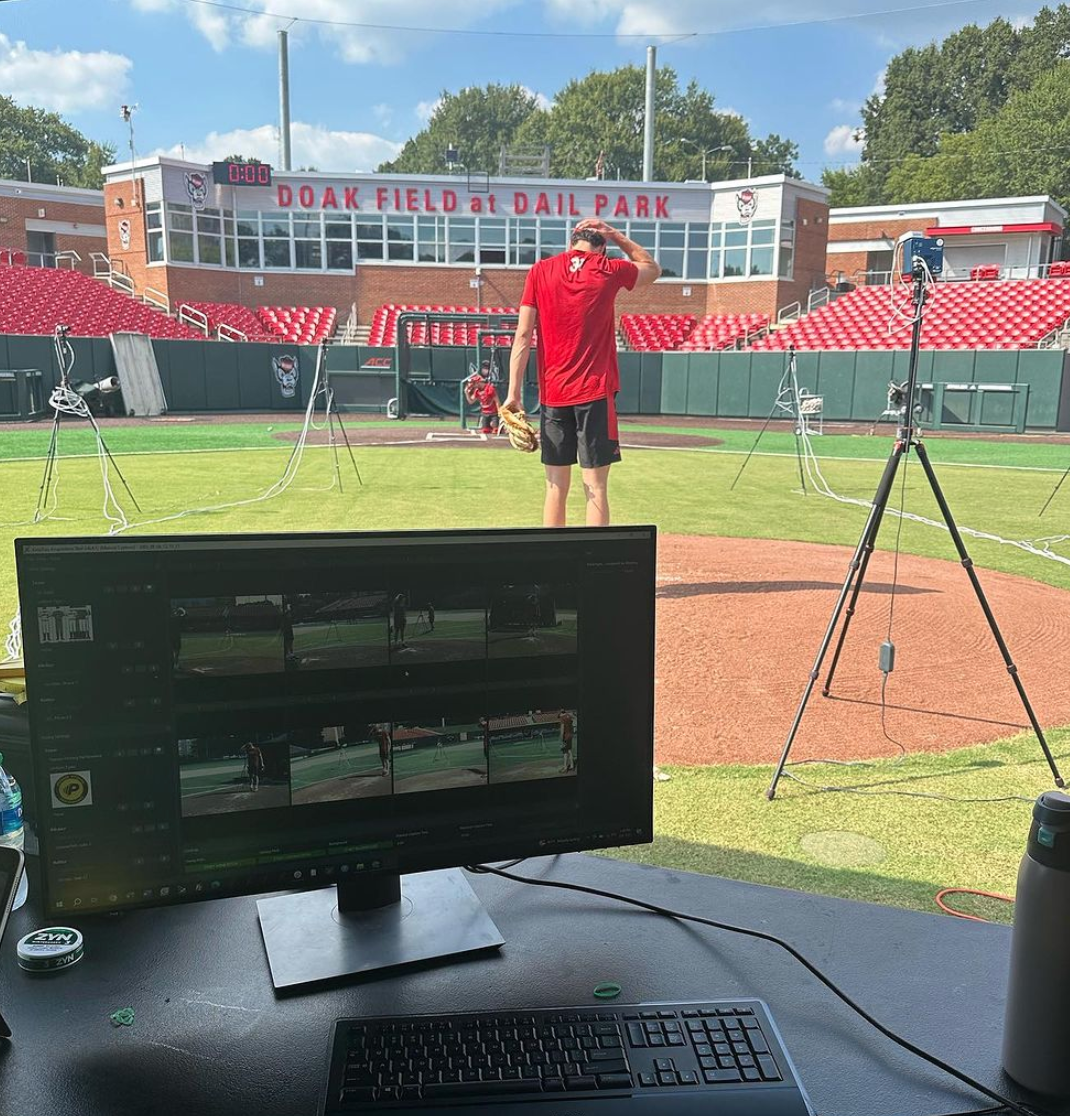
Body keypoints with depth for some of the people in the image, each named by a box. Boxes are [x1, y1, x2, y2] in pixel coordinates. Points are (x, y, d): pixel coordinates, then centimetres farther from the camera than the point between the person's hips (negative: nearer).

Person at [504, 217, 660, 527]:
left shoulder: (540, 271, 3)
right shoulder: (609, 271, 3)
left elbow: (523, 335, -3)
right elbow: (652, 268, 24)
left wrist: (514, 393, -2)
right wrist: (614, 235, 20)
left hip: (552, 395, 2)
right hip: (595, 393, -1)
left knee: (556, 487, 8)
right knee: (596, 487, -1)